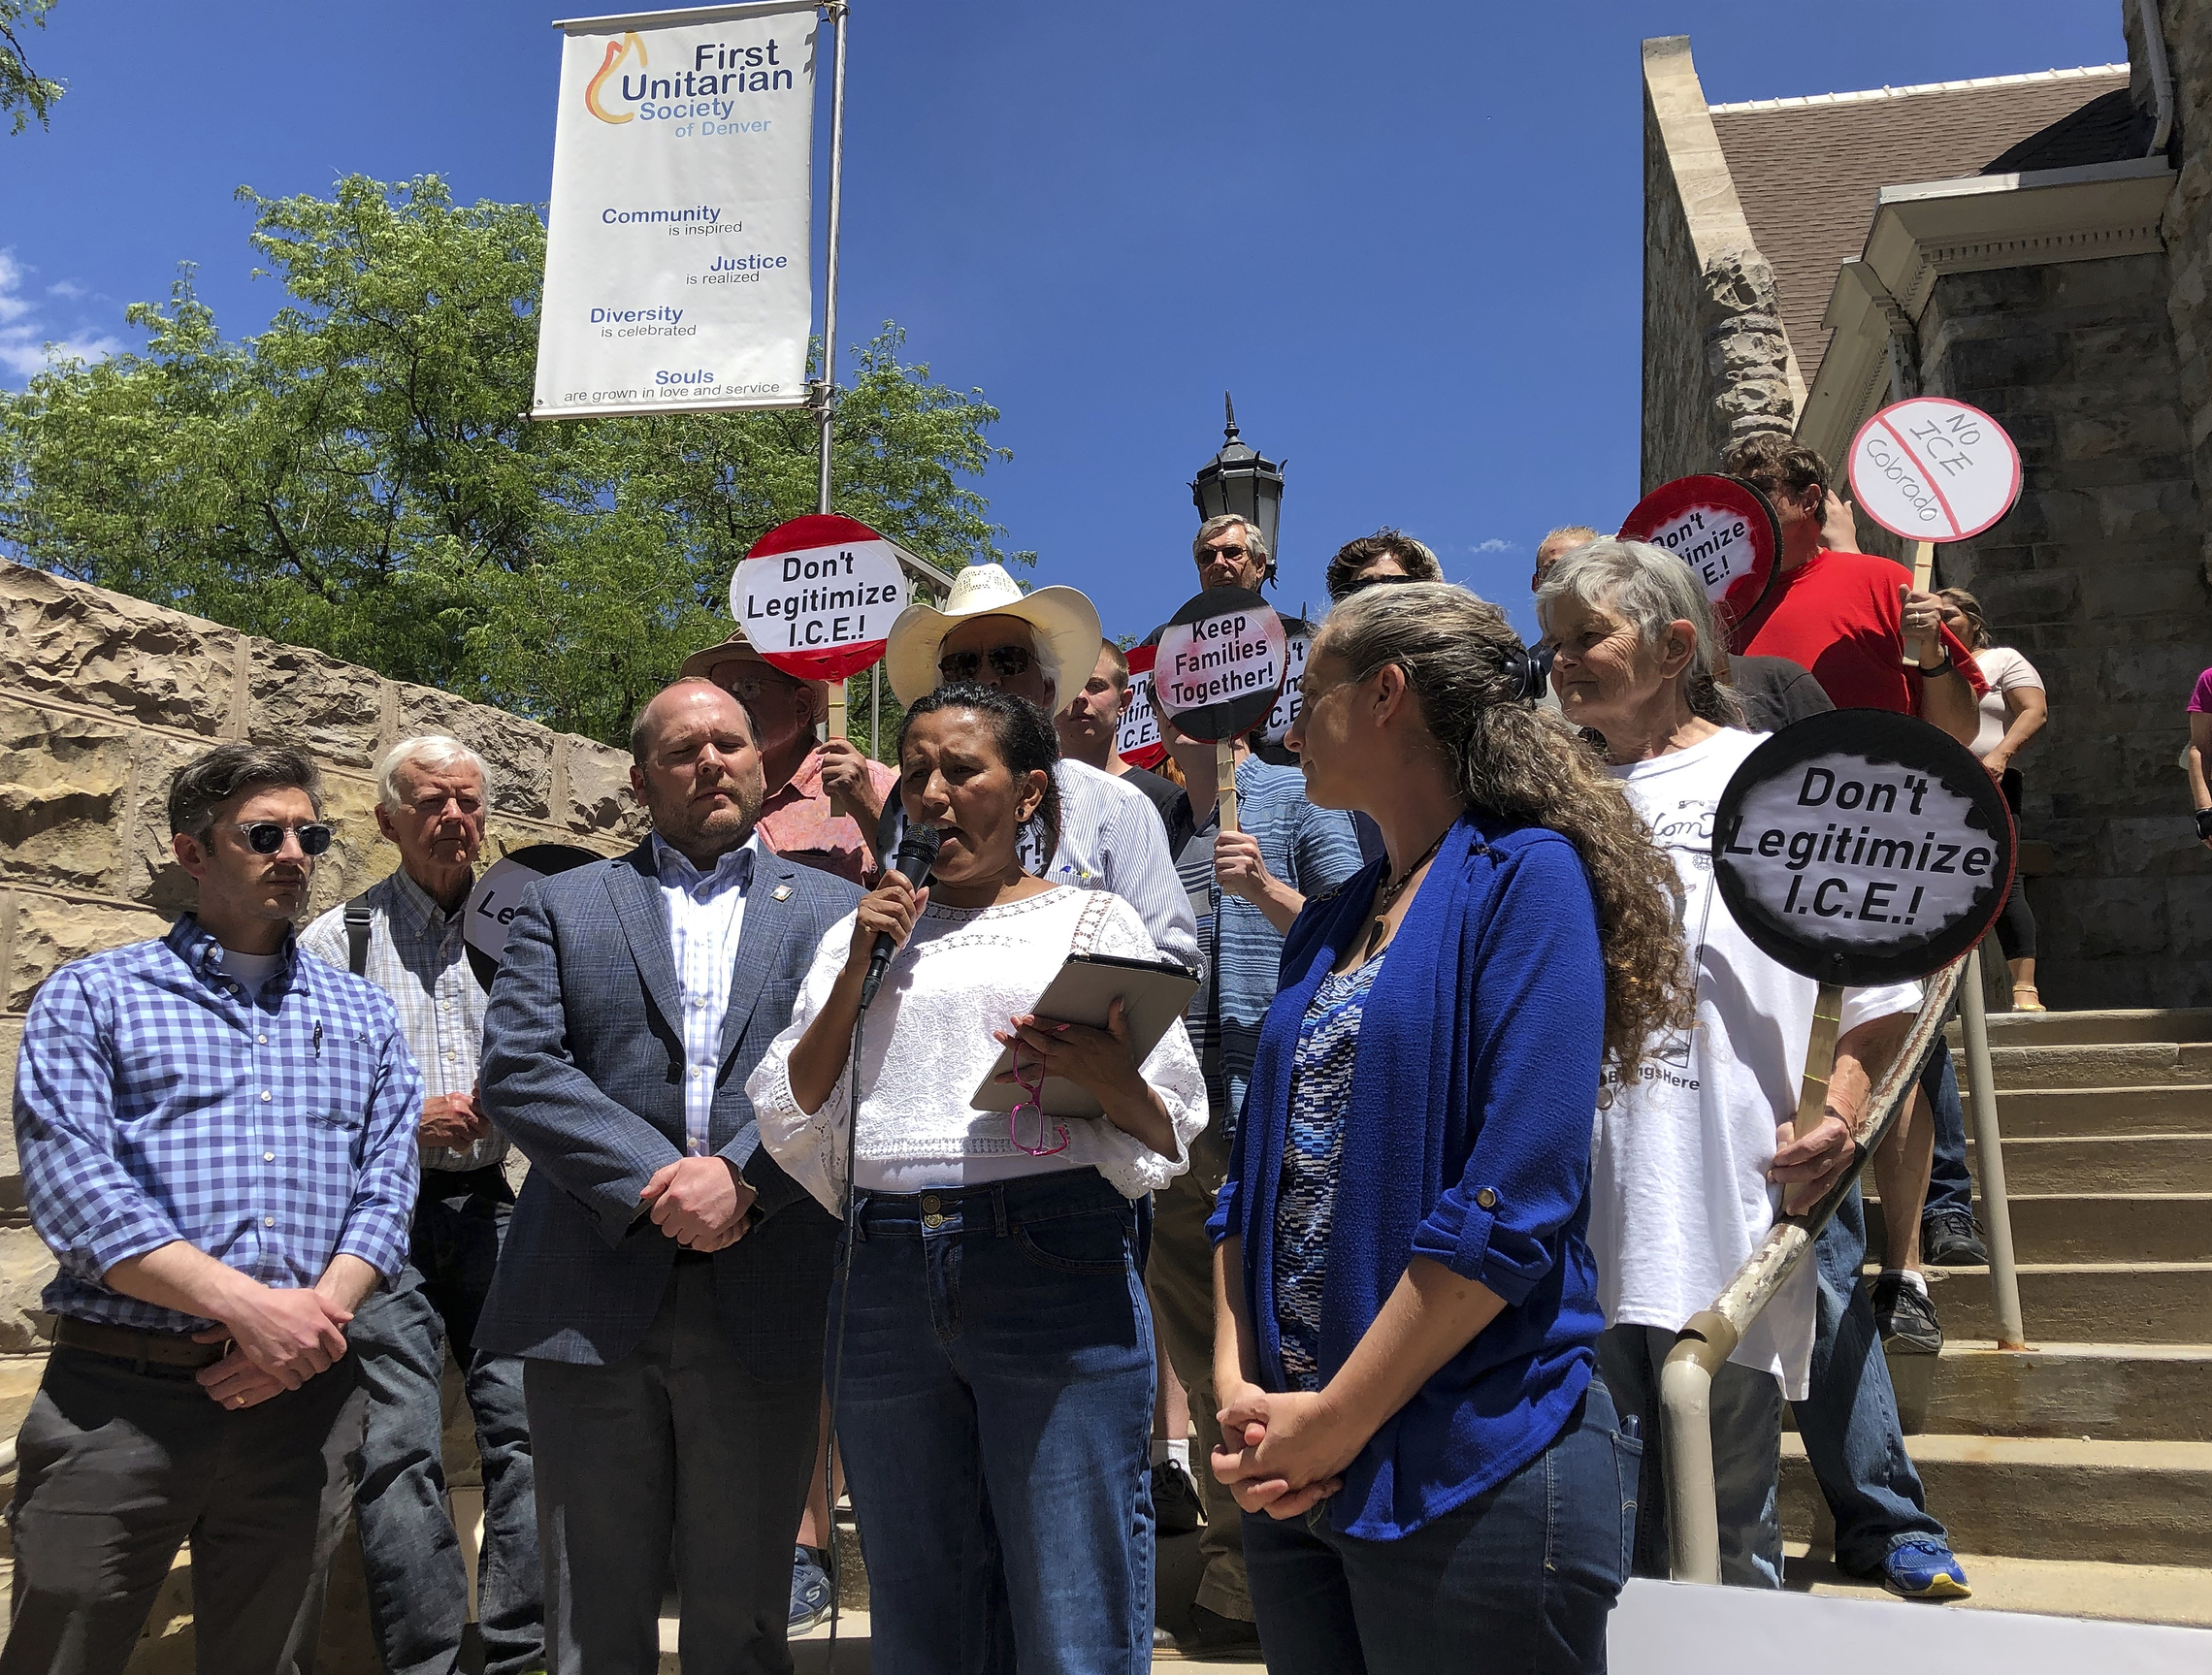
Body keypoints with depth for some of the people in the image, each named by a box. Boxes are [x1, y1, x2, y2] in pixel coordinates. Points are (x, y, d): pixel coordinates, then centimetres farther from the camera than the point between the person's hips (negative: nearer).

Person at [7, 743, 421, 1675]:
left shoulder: (363, 1016, 14)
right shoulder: (89, 998, 4)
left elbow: (386, 1185, 6)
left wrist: (322, 1307, -13)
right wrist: (247, 1304, -18)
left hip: (301, 1397, 3)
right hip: (117, 1394, -3)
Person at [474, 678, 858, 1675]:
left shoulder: (835, 912, 10)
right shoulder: (562, 907, 11)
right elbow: (515, 1069, -3)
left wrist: (744, 1178, -16)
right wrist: (661, 1181, -13)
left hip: (766, 1307, 0)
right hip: (593, 1303, 1)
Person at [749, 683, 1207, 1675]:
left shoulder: (1091, 922, 6)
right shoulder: (864, 932, 16)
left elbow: (1170, 1136, 3)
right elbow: (788, 1118, 8)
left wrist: (1107, 1078, -19)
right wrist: (859, 970, -1)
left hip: (1052, 1265, -3)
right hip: (885, 1277, 4)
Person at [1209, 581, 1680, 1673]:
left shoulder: (1528, 877, -11)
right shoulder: (1329, 925, 13)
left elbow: (1511, 1205, -19)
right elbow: (1256, 1175, 12)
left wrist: (1335, 1422, -16)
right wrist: (1239, 1384, -2)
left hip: (1474, 1469, -7)